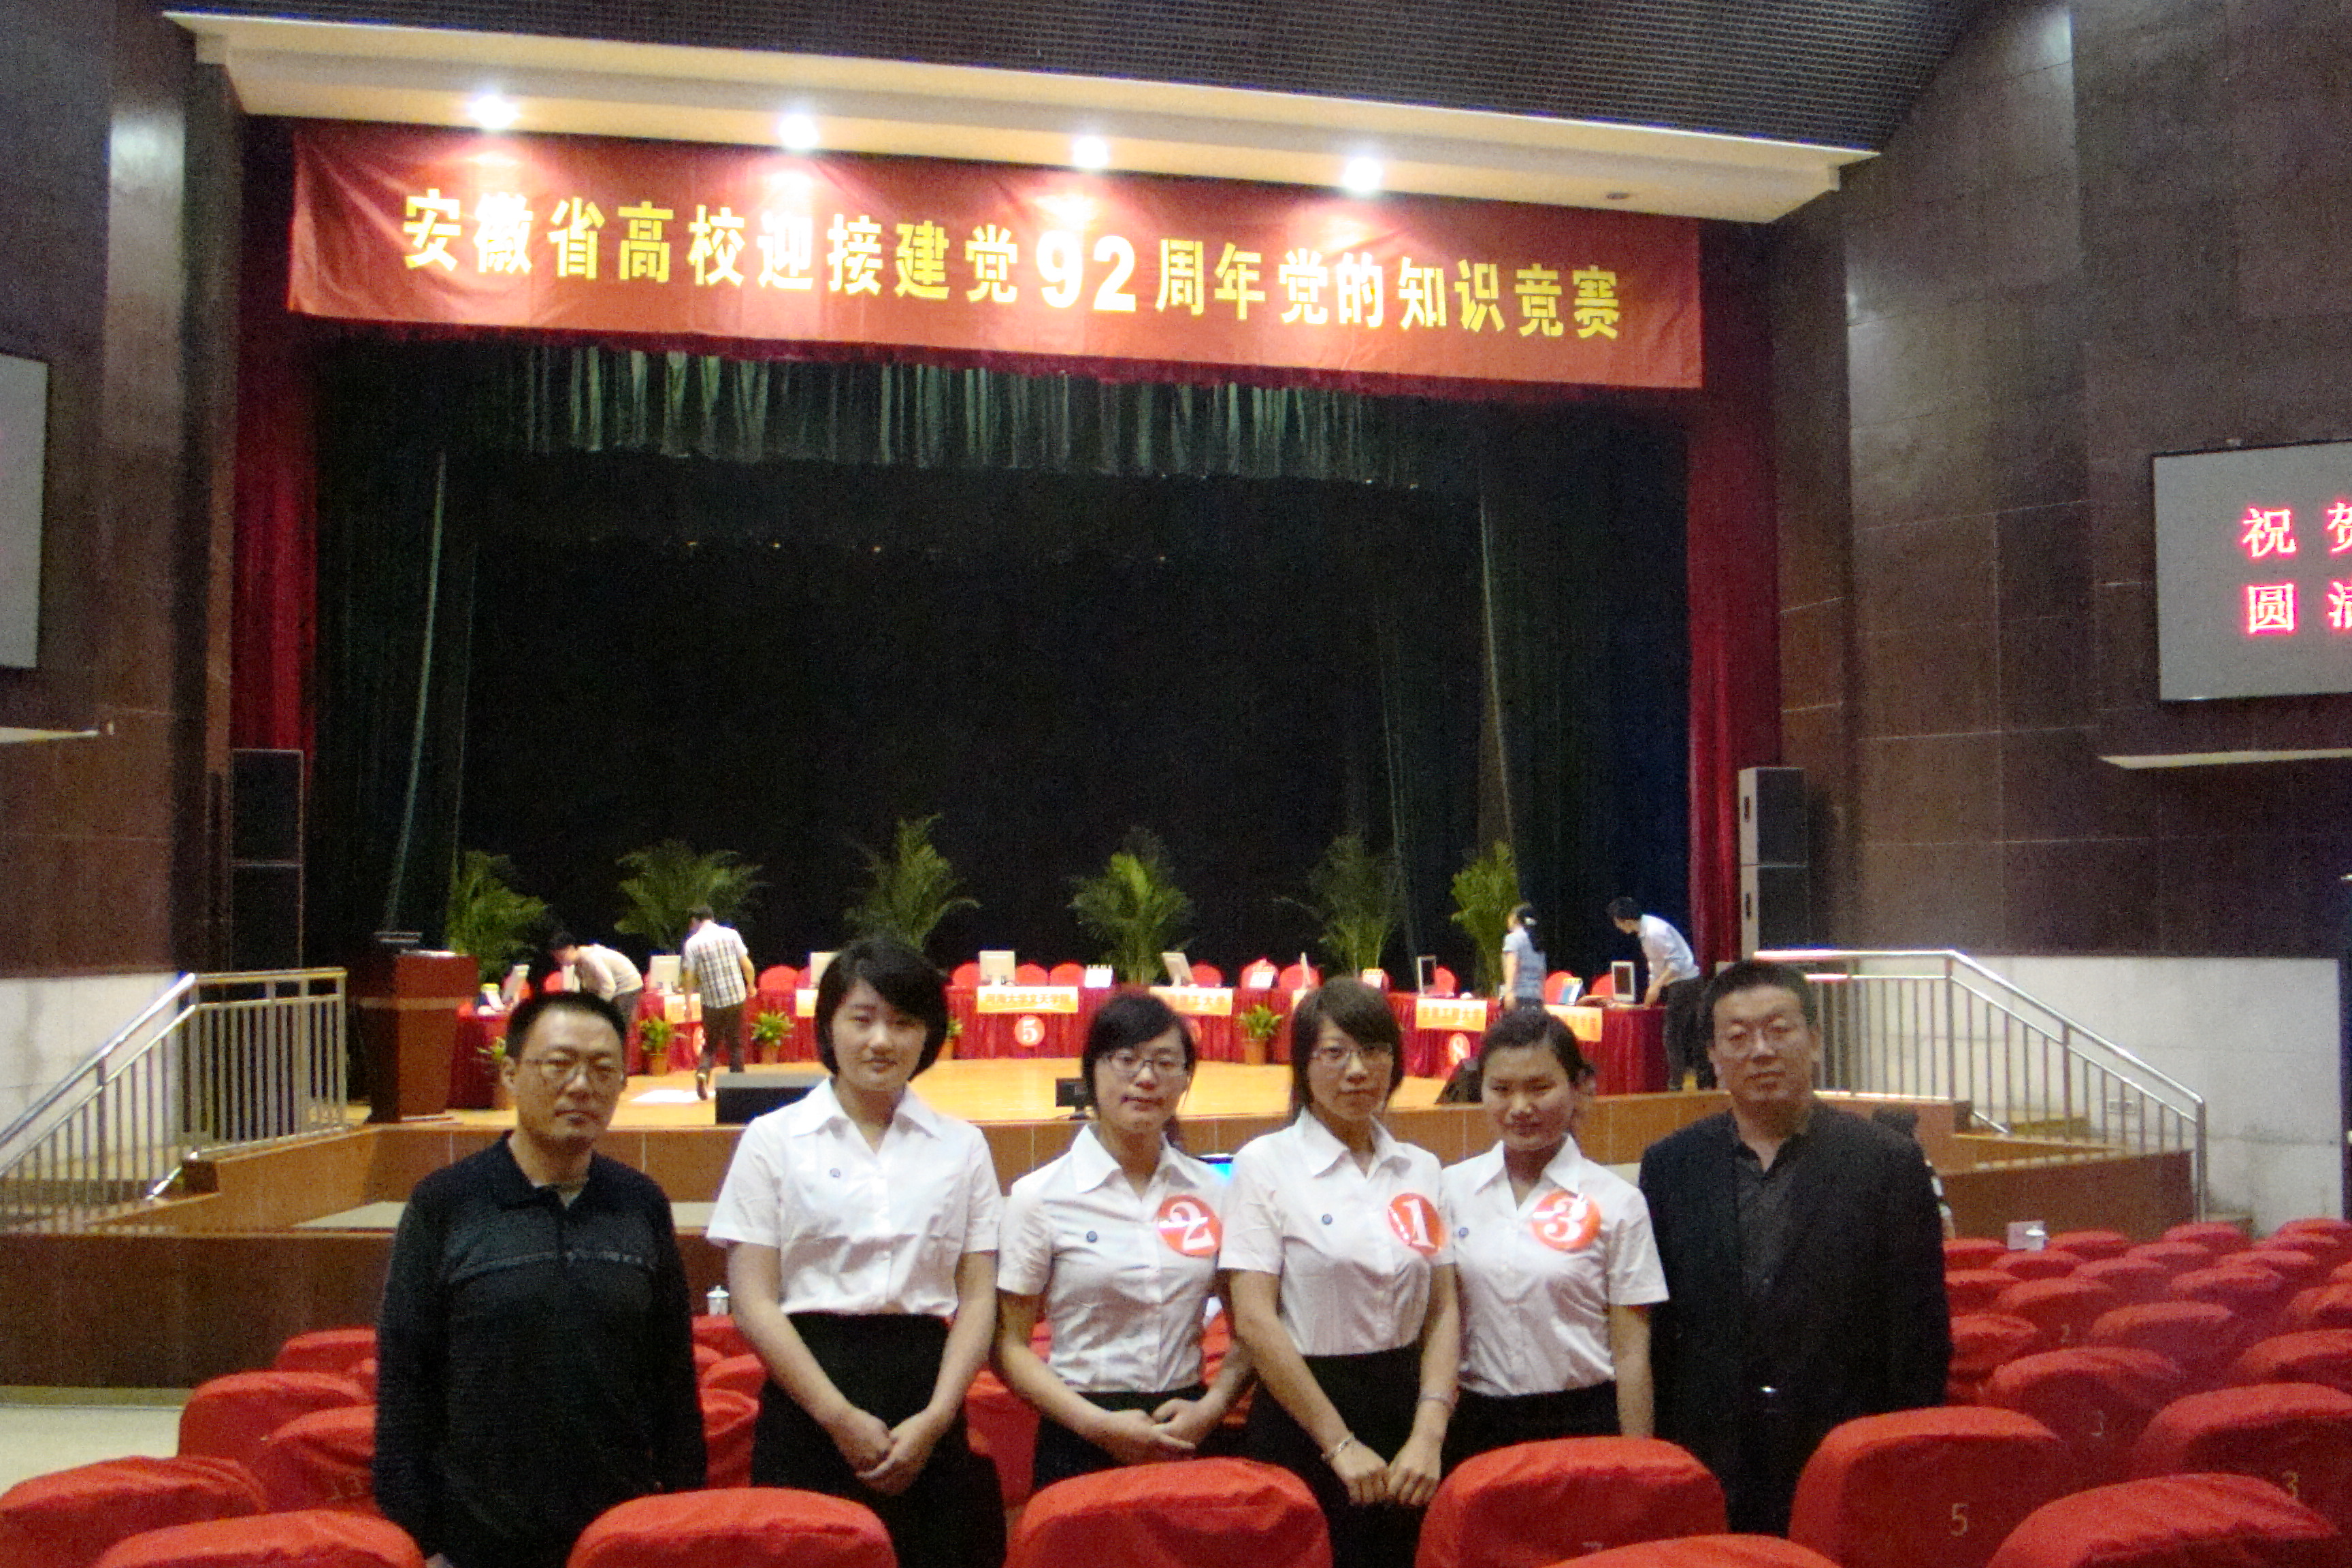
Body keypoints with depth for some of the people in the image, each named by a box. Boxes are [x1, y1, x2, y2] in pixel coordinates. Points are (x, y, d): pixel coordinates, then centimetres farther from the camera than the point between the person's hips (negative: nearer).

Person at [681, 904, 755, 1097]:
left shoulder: (692, 943, -4)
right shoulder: (731, 934, 0)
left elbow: (689, 977, -6)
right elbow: (747, 965, 0)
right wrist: (751, 985, 16)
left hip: (712, 1002, -1)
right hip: (737, 997, 1)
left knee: (711, 1044, 13)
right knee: (736, 1045, 12)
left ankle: (703, 1071, -13)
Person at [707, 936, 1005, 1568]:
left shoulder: (962, 1145, 8)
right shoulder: (775, 1139, 2)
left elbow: (978, 1296, 4)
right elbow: (754, 1301, -3)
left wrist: (936, 1417, -8)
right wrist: (840, 1416, -9)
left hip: (927, 1392, 2)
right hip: (810, 1401, -1)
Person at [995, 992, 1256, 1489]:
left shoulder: (1212, 1192, 4)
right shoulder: (1040, 1196, -4)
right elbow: (1010, 1344, -4)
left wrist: (1212, 1406, -6)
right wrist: (1099, 1424, -14)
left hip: (1189, 1431, 2)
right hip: (1081, 1447, -2)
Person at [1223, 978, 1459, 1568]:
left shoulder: (1421, 1169, 7)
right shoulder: (1265, 1163, -6)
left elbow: (1444, 1310, 5)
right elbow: (1255, 1322, -12)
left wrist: (1428, 1434, -8)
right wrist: (1341, 1445, -13)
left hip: (1405, 1405, 4)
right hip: (1302, 1416, -4)